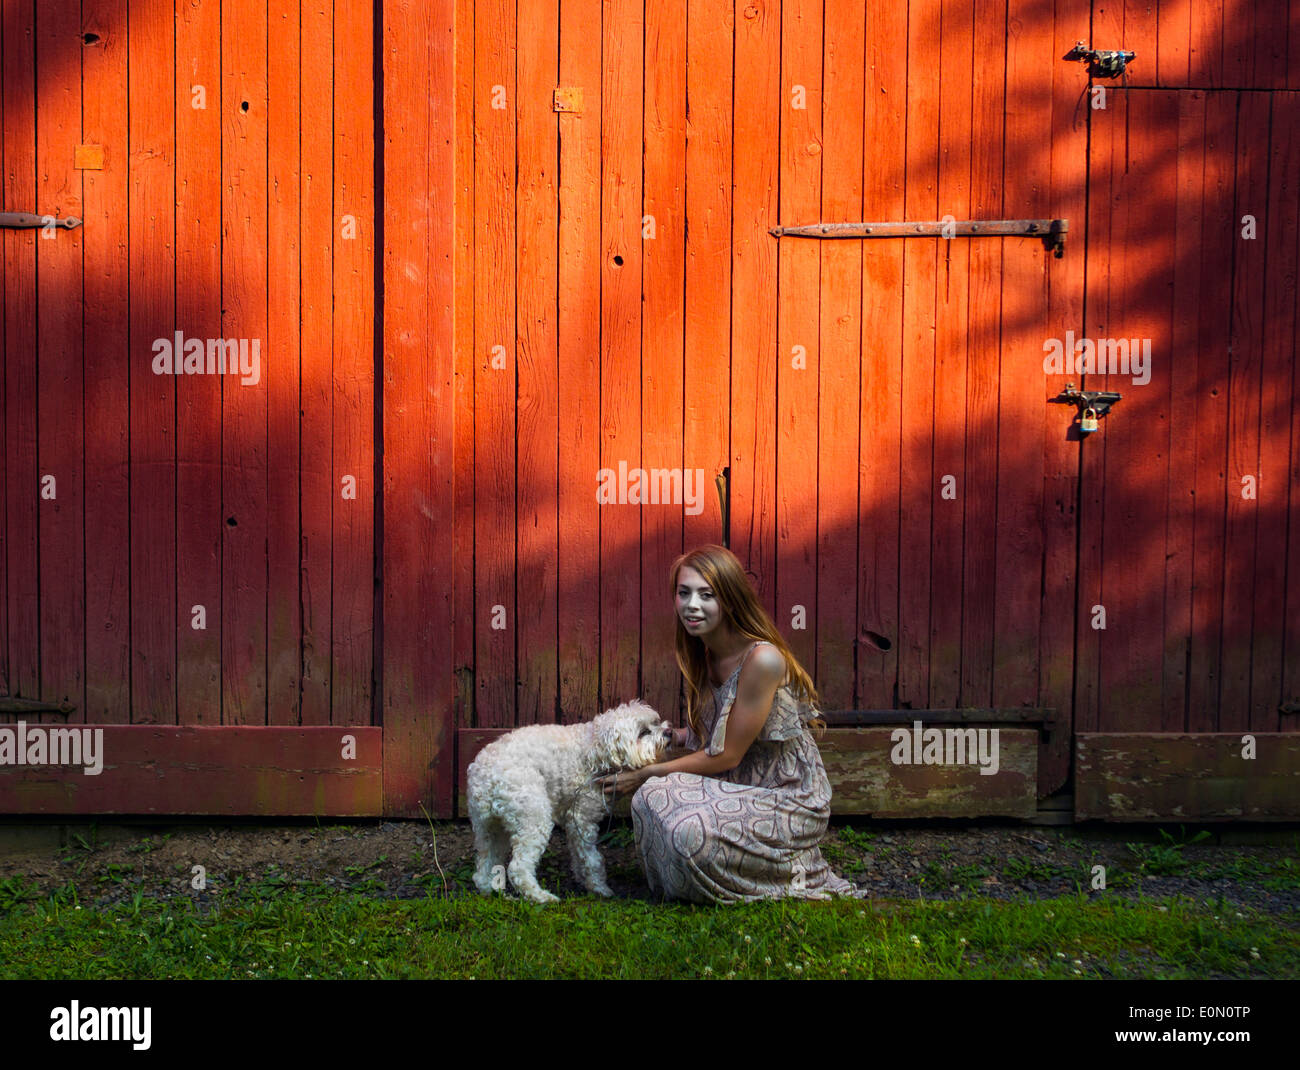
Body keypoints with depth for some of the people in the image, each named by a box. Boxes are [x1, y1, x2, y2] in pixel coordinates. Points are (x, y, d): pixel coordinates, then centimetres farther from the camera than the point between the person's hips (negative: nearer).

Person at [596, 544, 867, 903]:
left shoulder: (763, 659, -24)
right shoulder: (704, 655, 2)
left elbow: (727, 755, -19)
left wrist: (648, 774, -14)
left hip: (788, 803, -7)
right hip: (742, 791, 7)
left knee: (692, 832, -29)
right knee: (653, 797, -15)